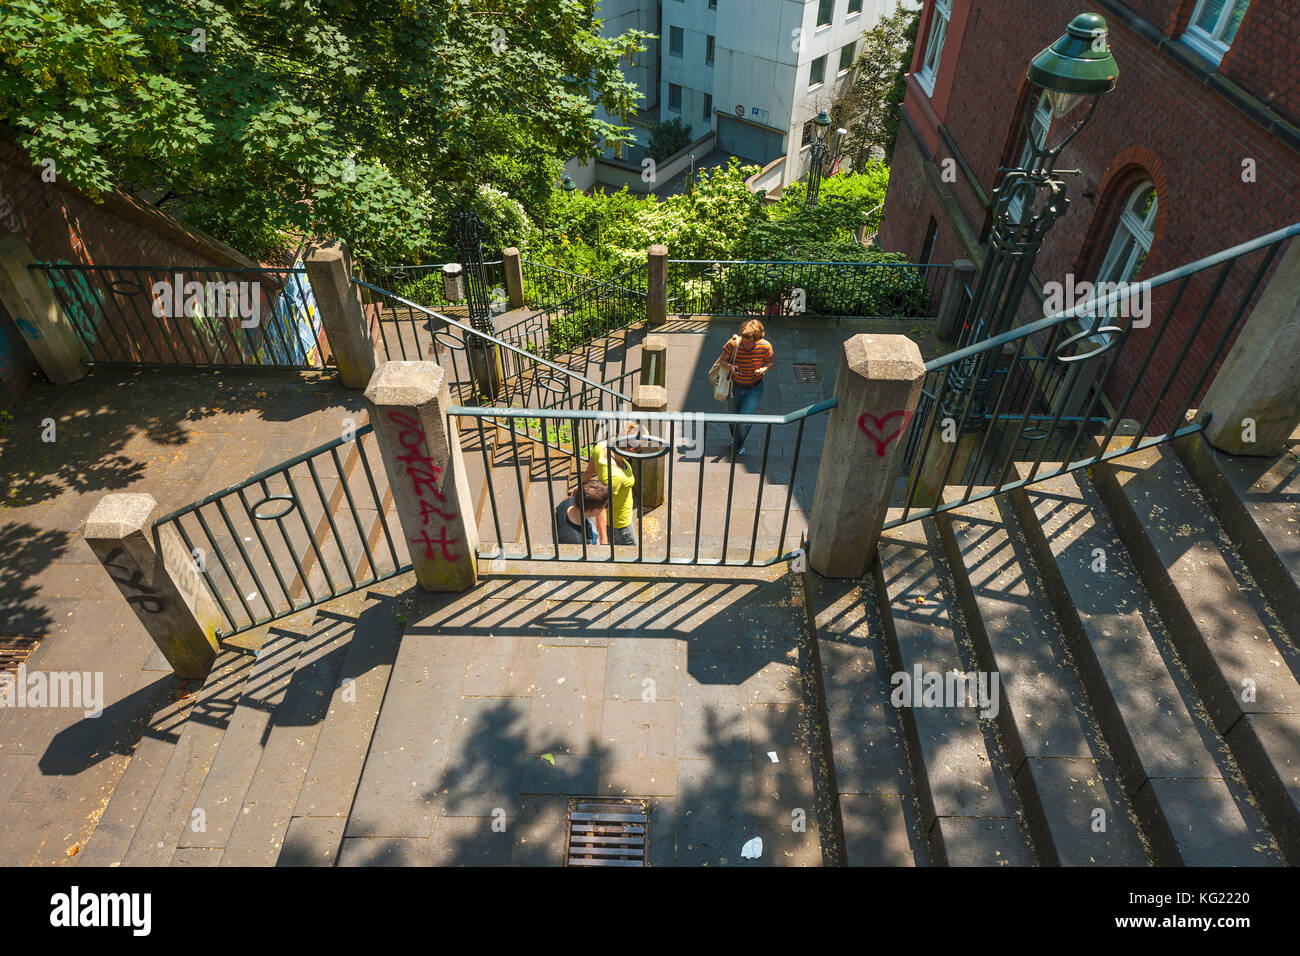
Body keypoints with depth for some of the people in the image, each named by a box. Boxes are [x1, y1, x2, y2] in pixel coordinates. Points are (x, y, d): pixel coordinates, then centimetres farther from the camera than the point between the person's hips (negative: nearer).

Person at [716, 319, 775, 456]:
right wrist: (730, 366, -29)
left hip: (754, 389, -1)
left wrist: (764, 369, -22)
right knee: (733, 417, 18)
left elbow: (772, 361, -1)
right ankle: (734, 438, 53)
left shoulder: (765, 346, -21)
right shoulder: (733, 344, -23)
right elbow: (722, 359, -7)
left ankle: (739, 445, 25)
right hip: (735, 387, 1)